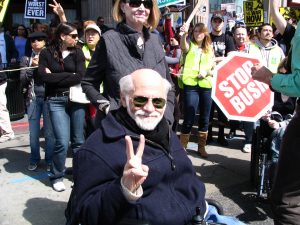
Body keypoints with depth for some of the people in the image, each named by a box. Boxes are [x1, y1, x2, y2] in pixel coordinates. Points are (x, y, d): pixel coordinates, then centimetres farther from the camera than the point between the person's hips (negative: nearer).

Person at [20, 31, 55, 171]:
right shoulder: (26, 59, 9)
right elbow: (23, 81, 2)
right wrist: (33, 66, -9)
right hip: (33, 99, 2)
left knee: (49, 132, 0)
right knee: (33, 132, 6)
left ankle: (49, 160, 12)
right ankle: (34, 159, 21)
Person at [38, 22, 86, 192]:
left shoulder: (77, 52, 5)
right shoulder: (47, 53, 3)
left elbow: (80, 77, -8)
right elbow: (45, 77, -10)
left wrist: (55, 76, -8)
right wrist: (69, 75, -9)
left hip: (76, 99, 2)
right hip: (56, 101, -2)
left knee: (78, 140, 7)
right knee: (63, 142, -7)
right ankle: (57, 176, 14)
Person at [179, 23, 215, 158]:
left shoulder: (210, 49, 15)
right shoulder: (190, 45, 4)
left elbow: (214, 68, 17)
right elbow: (183, 46, -21)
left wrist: (207, 72, -6)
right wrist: (184, 34, -41)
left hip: (206, 86, 4)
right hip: (190, 85, -4)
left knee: (204, 118, 11)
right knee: (189, 118, -6)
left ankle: (201, 147, 25)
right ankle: (182, 147, 8)